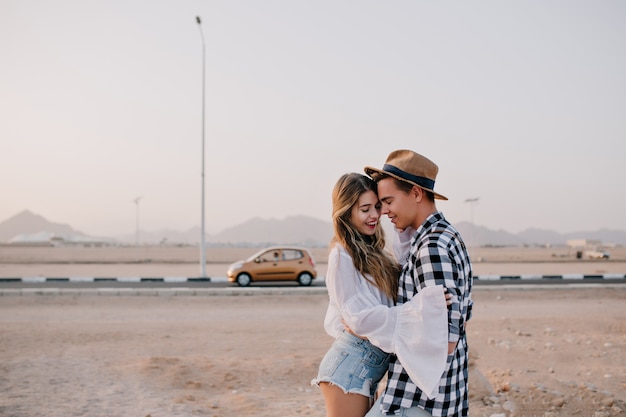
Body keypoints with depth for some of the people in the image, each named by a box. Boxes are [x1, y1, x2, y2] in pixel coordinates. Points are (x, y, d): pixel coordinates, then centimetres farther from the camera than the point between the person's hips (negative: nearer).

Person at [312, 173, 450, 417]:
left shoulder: (373, 254, 13)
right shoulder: (342, 257, -13)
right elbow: (359, 317, -19)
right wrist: (421, 309, -24)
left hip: (370, 368, 8)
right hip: (349, 367, -8)